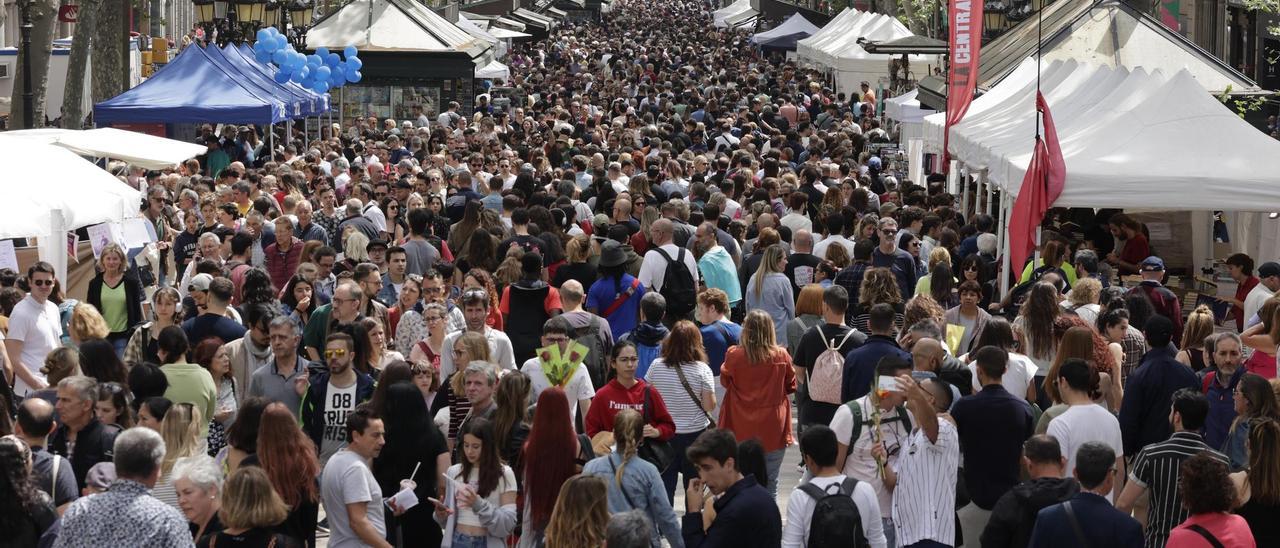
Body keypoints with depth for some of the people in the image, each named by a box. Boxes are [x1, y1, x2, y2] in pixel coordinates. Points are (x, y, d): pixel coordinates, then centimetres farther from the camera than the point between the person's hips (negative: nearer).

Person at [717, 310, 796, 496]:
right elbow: (791, 386, 6)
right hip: (773, 431, 0)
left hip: (741, 430, 0)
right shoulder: (781, 356, -10)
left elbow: (725, 381, 5)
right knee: (770, 483, 9)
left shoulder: (733, 355, -13)